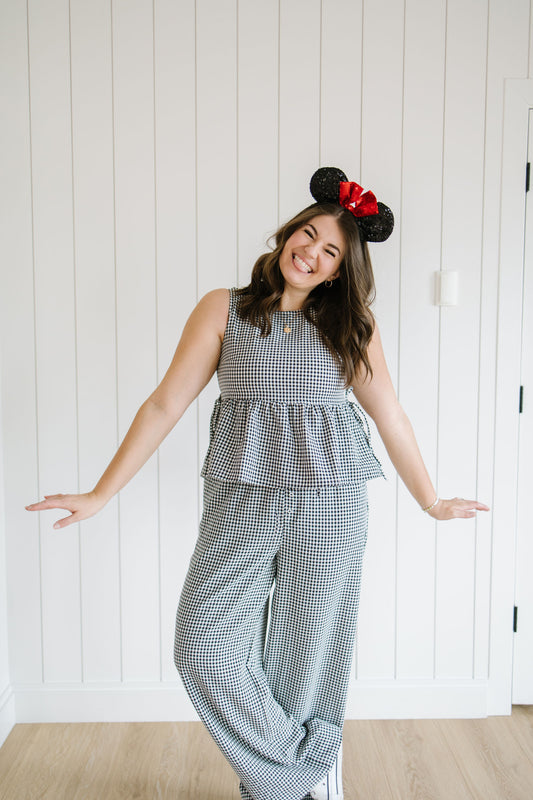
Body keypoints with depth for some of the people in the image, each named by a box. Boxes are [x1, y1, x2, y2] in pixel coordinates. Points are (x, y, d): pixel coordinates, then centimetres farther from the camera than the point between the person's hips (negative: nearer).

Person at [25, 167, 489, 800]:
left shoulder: (353, 326, 6)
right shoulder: (224, 310, 3)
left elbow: (390, 417, 13)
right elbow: (165, 404, 0)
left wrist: (431, 502, 18)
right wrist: (99, 495, -2)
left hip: (330, 501, 0)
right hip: (242, 499, 0)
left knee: (309, 654, 7)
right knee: (204, 646, -4)